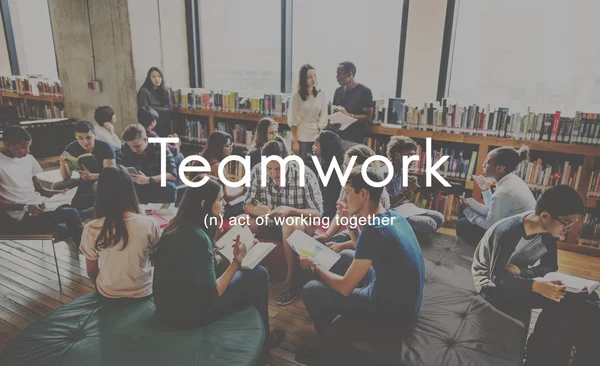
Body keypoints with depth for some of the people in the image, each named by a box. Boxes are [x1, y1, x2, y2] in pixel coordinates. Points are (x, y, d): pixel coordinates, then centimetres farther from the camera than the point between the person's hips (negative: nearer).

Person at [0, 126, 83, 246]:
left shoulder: (28, 158, 13)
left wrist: (56, 193, -2)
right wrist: (26, 207, -22)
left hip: (38, 206, 6)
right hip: (20, 216, -6)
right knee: (71, 214, -27)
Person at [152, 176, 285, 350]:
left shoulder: (179, 225, -1)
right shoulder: (197, 238, -27)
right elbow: (212, 295, -21)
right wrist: (237, 260, -18)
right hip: (186, 312, -8)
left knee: (249, 270, 17)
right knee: (258, 274, -3)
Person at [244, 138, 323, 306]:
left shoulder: (305, 174, -20)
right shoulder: (257, 171, -10)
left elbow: (318, 213, -18)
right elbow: (247, 205, -4)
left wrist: (291, 211, -35)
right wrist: (257, 210, -29)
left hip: (299, 223, -4)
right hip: (269, 223, 4)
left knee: (289, 224, -38)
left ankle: (291, 279, -19)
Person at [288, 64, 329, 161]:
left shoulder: (321, 94, 1)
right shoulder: (297, 95, -6)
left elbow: (323, 117, 3)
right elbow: (293, 120, -6)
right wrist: (295, 141, -10)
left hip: (317, 137, 2)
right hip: (301, 138, -2)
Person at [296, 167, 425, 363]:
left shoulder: (374, 230, -28)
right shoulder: (392, 216, -1)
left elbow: (345, 287, -21)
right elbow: (362, 250, 18)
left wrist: (314, 267, -5)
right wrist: (351, 217, 6)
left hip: (392, 310, -9)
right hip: (402, 297, 9)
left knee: (310, 290, -7)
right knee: (346, 256, 21)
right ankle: (330, 313, 34)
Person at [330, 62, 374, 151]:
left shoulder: (365, 92, -5)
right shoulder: (338, 91, 11)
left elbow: (368, 117, -8)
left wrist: (348, 115, -18)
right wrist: (333, 124, -3)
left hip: (355, 140, -5)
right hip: (338, 137, 5)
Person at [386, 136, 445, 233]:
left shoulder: (402, 171, 9)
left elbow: (405, 200, 12)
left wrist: (409, 193, -10)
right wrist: (406, 191, -19)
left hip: (404, 208, 9)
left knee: (439, 218, 3)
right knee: (430, 224, -21)